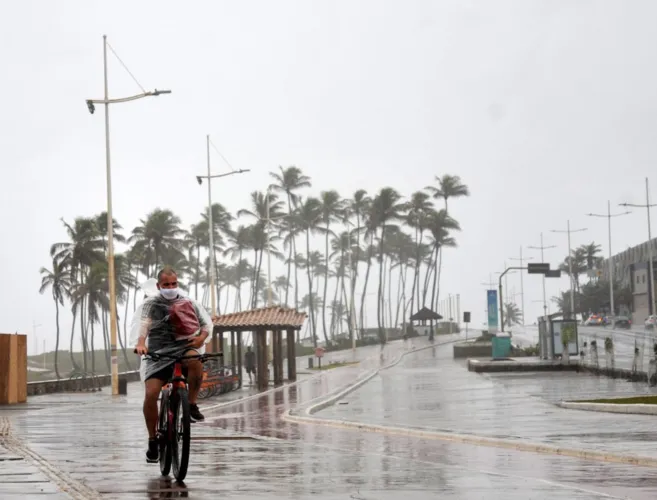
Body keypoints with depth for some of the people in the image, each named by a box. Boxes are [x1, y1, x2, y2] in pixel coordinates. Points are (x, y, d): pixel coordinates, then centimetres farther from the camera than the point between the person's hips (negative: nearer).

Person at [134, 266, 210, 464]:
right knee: (151, 394, -18)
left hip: (183, 347, 1)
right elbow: (144, 323, -13)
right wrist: (141, 343, -34)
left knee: (195, 360, -37)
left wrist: (201, 337, -9)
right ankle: (153, 440, -1)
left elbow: (204, 325, 16)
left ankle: (191, 405, -17)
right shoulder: (151, 303, 6)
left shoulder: (188, 303, 14)